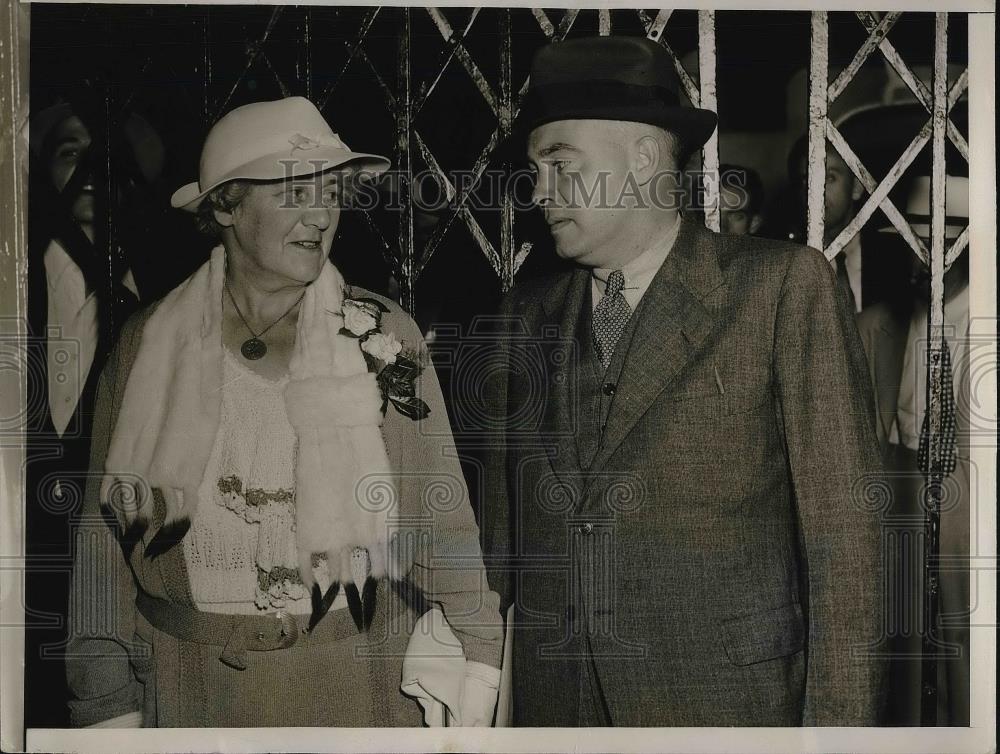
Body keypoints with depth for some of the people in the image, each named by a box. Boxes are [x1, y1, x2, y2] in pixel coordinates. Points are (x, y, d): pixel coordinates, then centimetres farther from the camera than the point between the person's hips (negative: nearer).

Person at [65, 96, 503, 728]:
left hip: (353, 677, 0)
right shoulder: (151, 342, -1)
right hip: (191, 690, 1)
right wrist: (111, 702, 0)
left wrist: (474, 657, -8)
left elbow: (443, 515, -2)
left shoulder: (385, 337, -3)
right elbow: (108, 529, 2)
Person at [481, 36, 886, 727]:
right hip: (552, 703, 4)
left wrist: (838, 720, -11)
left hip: (725, 702, -4)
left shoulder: (785, 286, -5)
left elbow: (842, 527, -7)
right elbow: (503, 522, 12)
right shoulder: (527, 315, 9)